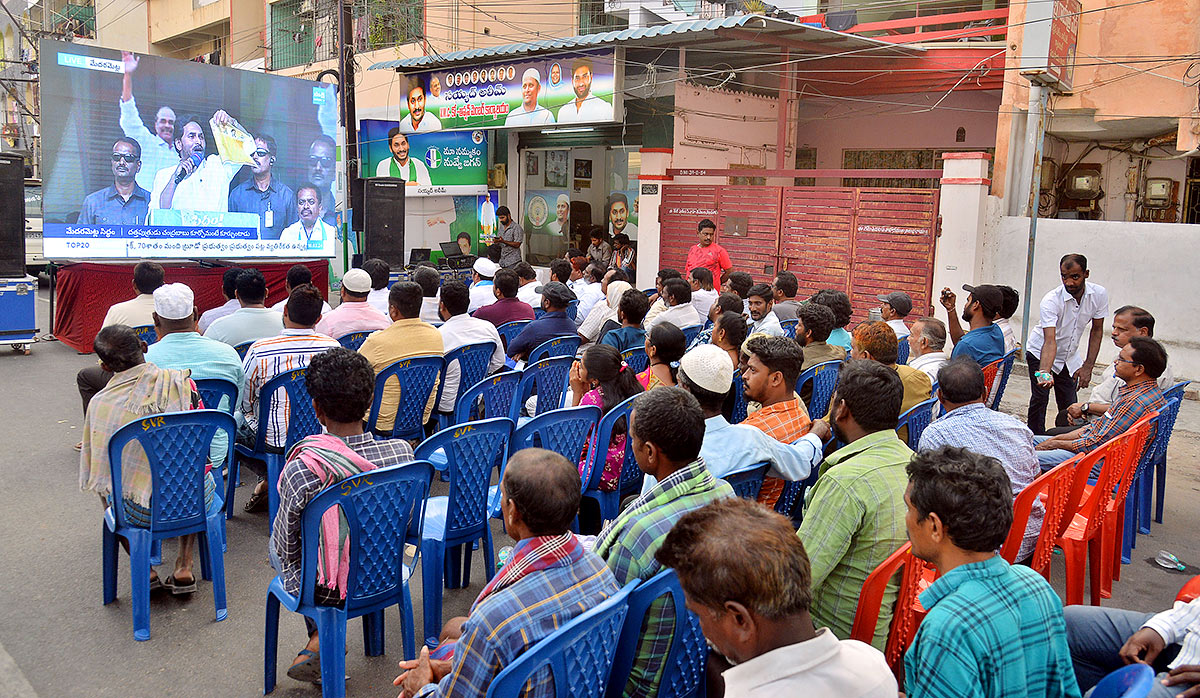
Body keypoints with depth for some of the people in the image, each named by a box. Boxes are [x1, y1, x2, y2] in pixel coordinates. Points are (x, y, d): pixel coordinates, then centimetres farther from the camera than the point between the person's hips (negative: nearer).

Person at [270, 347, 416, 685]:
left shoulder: (302, 471, -30)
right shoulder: (401, 452, -20)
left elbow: (287, 549, -13)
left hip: (324, 590, -3)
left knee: (275, 544, 30)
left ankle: (321, 638, 26)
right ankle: (323, 644, 27)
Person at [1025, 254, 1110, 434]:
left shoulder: (1099, 294, -16)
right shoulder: (1050, 300, -29)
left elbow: (1097, 330, -5)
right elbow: (1050, 340, -38)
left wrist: (1088, 366, -10)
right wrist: (1044, 371, -54)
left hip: (1070, 356, 4)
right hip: (1040, 353, -4)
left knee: (1070, 405, 1)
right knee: (1040, 398, -14)